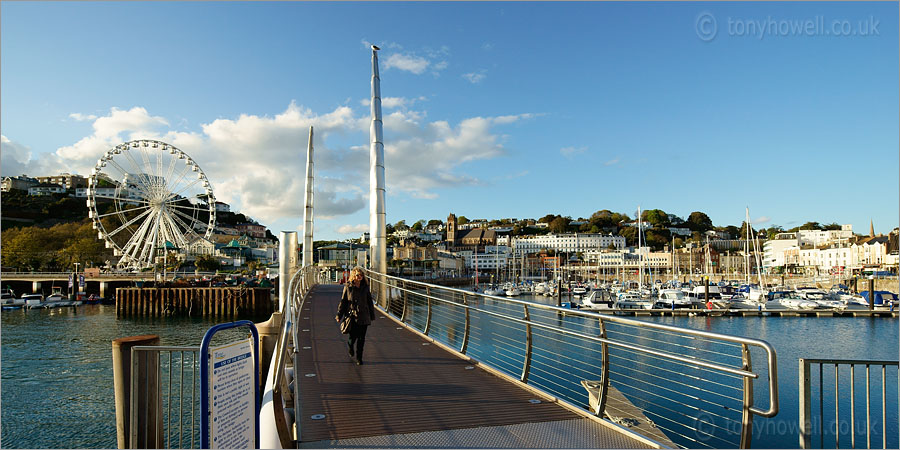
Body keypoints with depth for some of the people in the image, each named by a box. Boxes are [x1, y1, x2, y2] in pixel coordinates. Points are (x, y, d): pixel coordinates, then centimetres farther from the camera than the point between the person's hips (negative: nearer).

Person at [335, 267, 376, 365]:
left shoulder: (365, 287, 4)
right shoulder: (348, 287, -3)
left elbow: (370, 302, 11)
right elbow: (343, 301, 1)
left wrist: (372, 316, 11)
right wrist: (339, 315, -1)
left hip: (363, 317, 2)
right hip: (352, 316, -2)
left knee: (361, 338, 2)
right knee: (353, 337, 2)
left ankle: (359, 358, 14)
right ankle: (349, 346, 38)